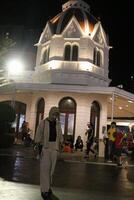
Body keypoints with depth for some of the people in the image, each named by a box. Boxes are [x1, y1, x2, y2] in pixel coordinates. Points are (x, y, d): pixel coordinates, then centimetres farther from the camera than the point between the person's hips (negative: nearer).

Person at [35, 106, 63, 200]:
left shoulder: (58, 124, 6)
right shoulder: (43, 123, -6)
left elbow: (60, 136, 11)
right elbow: (38, 136, -6)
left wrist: (60, 146, 8)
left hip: (54, 148, 4)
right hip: (45, 147, -4)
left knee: (51, 168, 10)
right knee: (45, 168, -7)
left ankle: (47, 186, 25)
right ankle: (45, 190, -2)